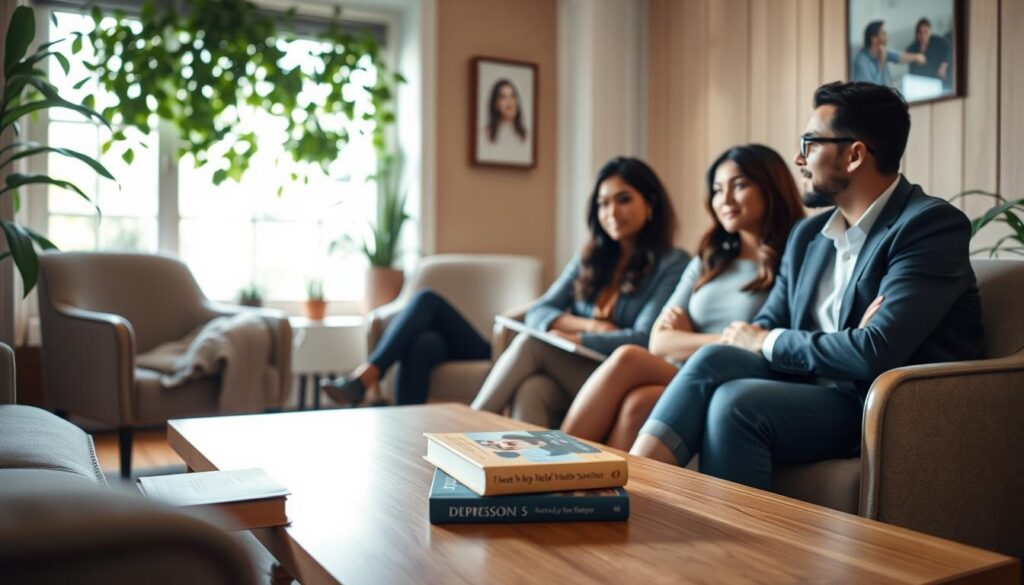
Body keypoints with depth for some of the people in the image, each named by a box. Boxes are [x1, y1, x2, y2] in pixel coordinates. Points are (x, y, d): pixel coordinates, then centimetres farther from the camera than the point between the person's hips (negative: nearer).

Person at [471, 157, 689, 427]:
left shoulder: (673, 264, 1)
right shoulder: (589, 260, 18)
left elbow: (644, 340, -11)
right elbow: (537, 313, 8)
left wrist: (572, 339, -12)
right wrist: (591, 326, -9)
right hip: (570, 375, 4)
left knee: (530, 343, -25)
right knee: (530, 392, -32)